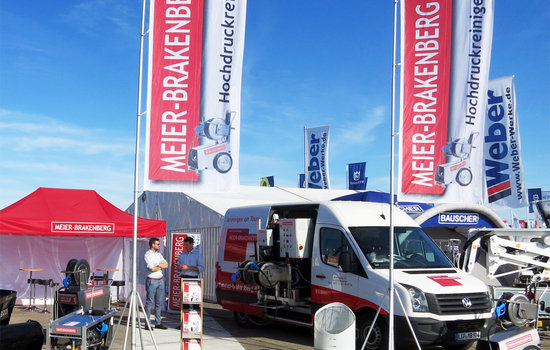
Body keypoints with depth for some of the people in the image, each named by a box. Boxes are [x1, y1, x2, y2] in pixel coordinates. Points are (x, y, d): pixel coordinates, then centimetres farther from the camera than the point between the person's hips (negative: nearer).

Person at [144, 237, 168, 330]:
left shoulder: (158, 254, 15)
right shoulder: (147, 255, -8)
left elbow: (166, 265, 9)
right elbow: (152, 268, -18)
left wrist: (158, 265, -9)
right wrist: (161, 266, -2)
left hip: (160, 280, 7)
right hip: (152, 280, -7)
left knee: (159, 302, 8)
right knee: (150, 302, -4)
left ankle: (158, 323, 14)